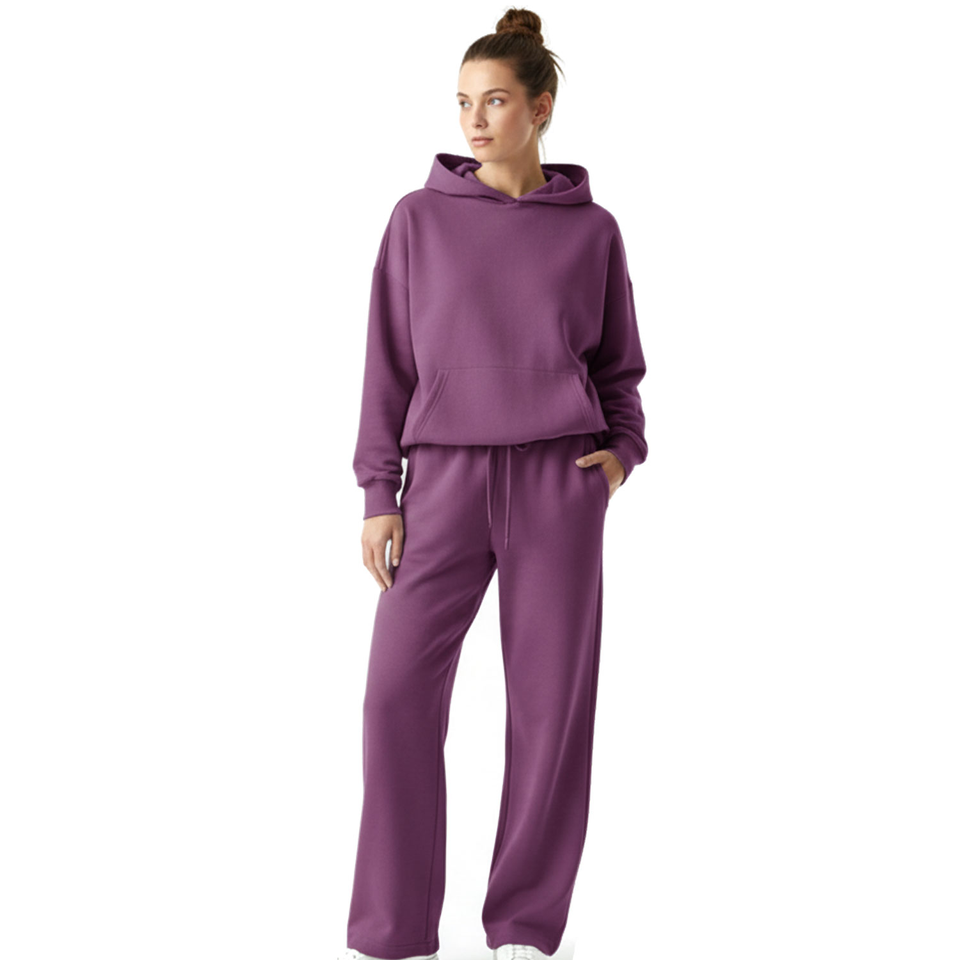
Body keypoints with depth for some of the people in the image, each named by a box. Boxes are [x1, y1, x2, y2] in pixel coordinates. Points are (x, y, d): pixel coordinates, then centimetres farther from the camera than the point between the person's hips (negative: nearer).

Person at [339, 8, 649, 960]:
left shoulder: (591, 229, 6)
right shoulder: (419, 219, 5)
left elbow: (616, 364, 14)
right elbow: (389, 364, 5)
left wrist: (623, 448, -4)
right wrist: (377, 495, 0)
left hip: (559, 481, 0)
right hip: (446, 478, 0)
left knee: (551, 700, 1)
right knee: (398, 693, -7)